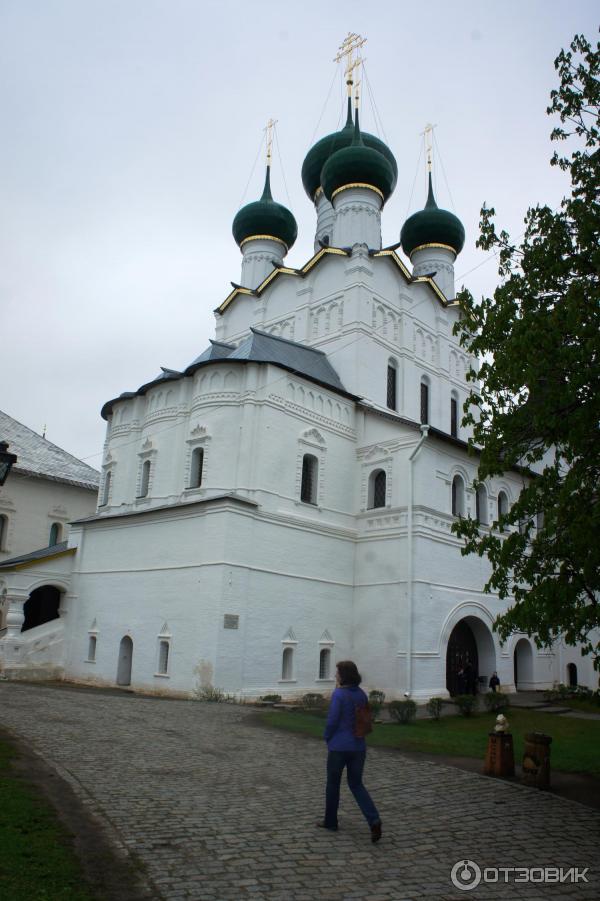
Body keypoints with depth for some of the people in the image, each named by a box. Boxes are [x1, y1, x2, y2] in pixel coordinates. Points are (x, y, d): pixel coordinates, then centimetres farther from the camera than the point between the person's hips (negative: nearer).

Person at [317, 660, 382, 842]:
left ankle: (330, 821, 28)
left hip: (339, 746, -6)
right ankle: (374, 820, -2)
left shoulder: (338, 694, -17)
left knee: (333, 784, 14)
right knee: (356, 784, 15)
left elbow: (332, 720, -15)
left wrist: (327, 738, 1)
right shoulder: (362, 695, 3)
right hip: (359, 746, 6)